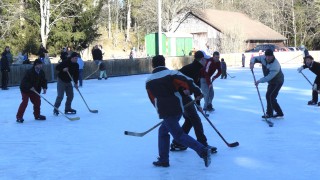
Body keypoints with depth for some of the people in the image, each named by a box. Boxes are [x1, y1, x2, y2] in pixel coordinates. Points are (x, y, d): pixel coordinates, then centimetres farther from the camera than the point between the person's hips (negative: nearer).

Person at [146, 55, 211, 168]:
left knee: (178, 135, -1)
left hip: (165, 112, -3)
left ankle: (203, 151, -18)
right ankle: (163, 160, 21)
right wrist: (197, 92, -10)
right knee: (163, 131, 20)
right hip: (178, 109, 3)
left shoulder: (149, 82, 6)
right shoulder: (172, 74, 1)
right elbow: (187, 82, -15)